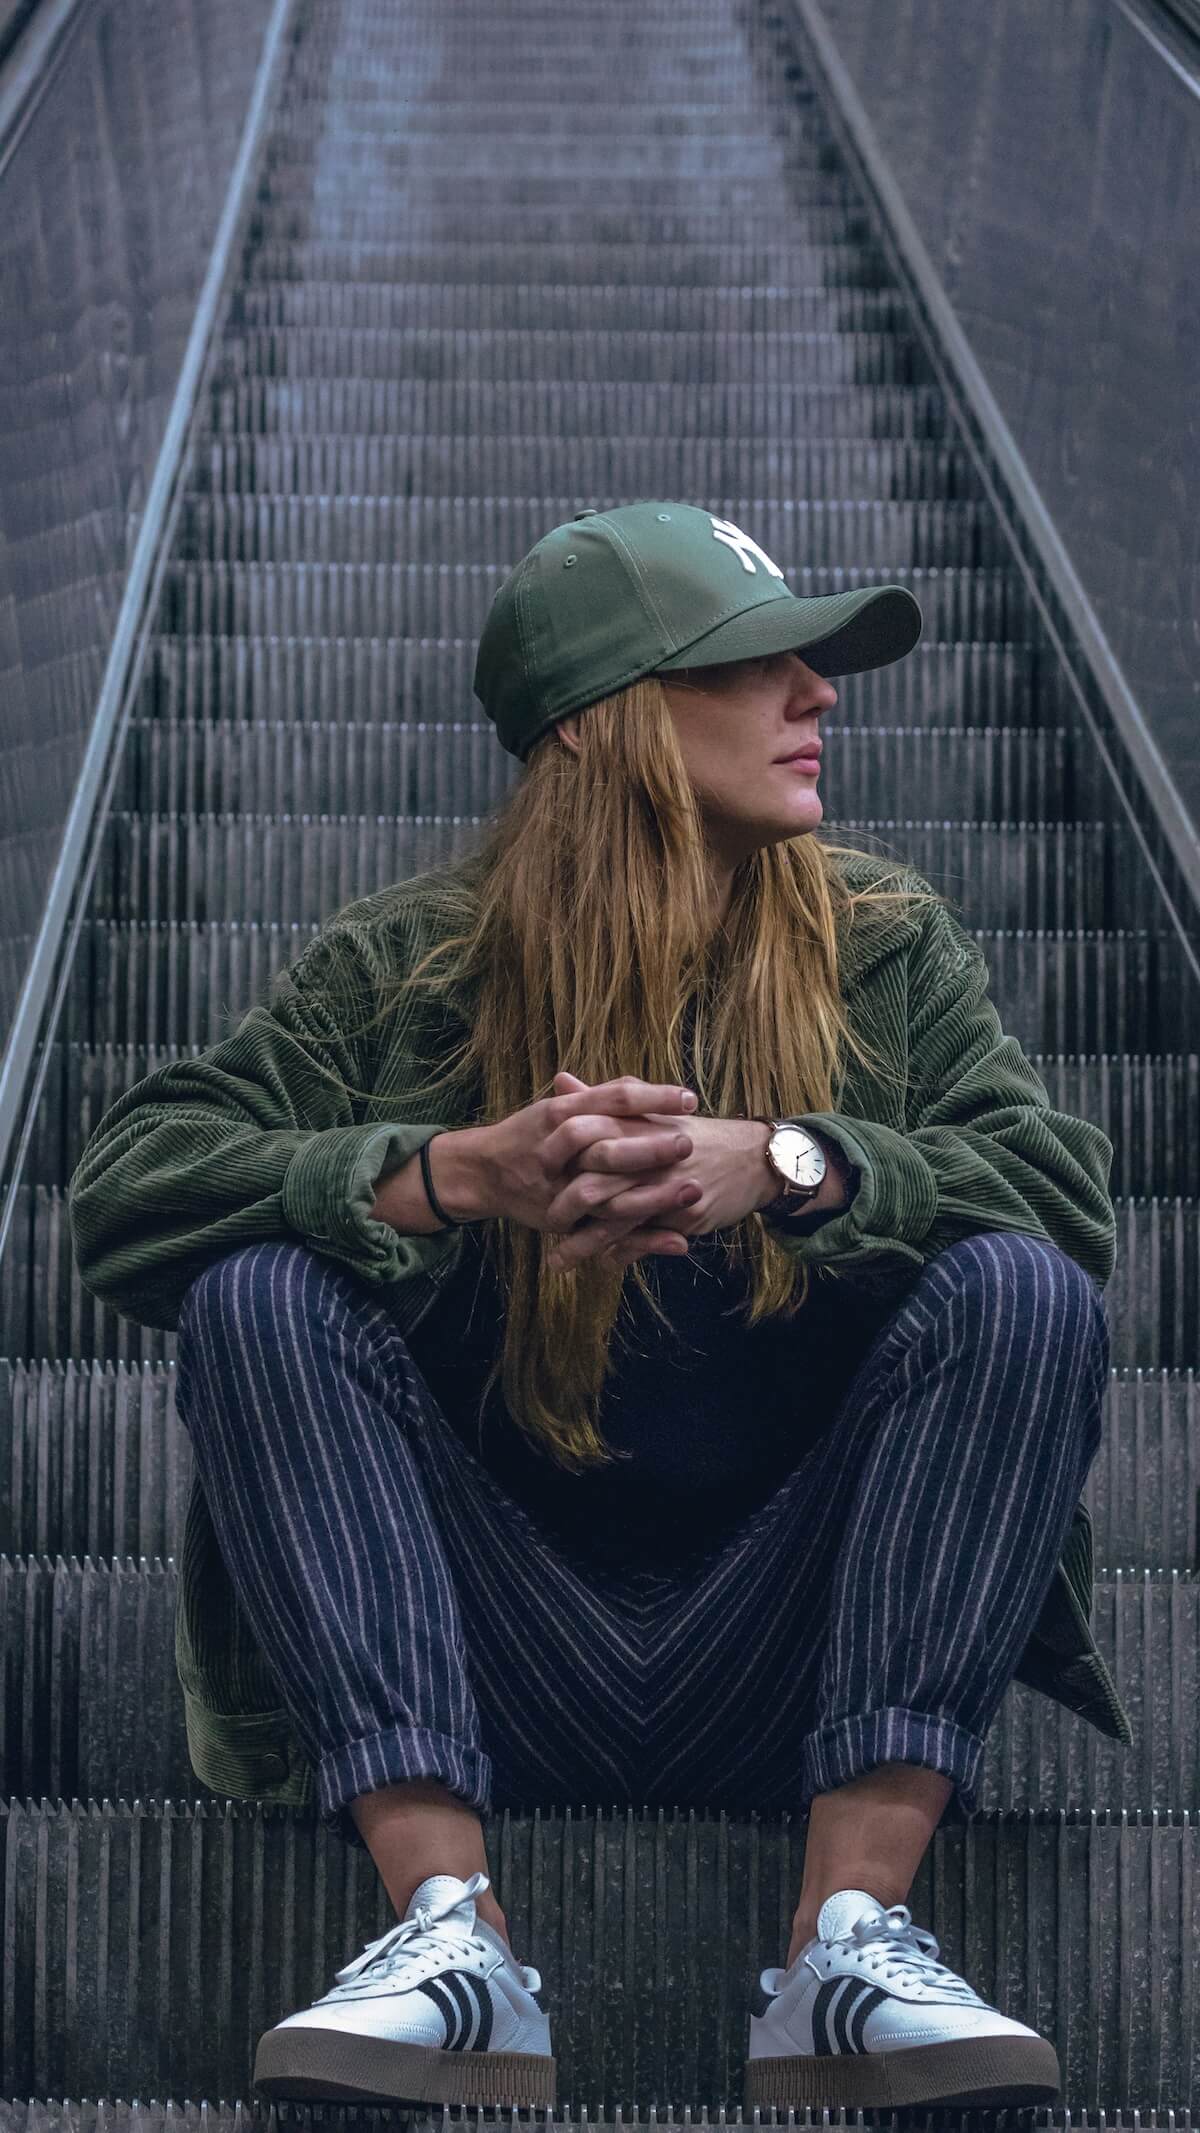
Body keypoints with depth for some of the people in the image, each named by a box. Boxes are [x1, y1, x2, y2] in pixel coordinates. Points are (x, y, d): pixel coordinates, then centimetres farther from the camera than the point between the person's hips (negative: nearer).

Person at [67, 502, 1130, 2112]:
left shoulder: (886, 943, 9)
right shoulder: (409, 965, 3)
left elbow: (1072, 1193, -6)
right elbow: (124, 1191, -8)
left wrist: (786, 1165, -23)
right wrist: (453, 1174, -23)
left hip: (785, 1661, 1)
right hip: (491, 1666, 0)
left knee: (1023, 1294, -20)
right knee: (256, 1298, -20)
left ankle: (854, 1935, -28)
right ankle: (450, 1927, -31)